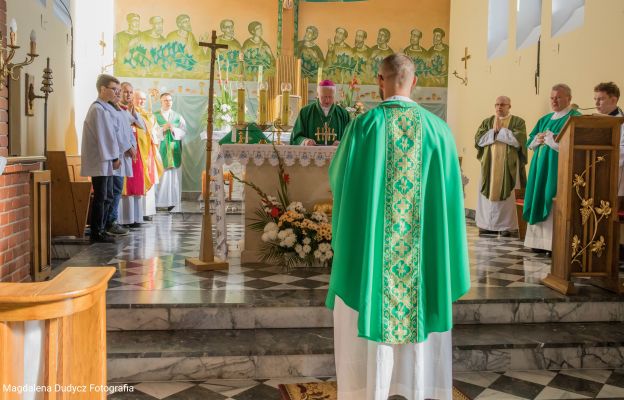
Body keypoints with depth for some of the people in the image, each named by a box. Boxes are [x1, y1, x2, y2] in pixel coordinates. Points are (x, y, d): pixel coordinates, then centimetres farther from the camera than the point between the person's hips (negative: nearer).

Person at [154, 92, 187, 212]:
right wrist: (162, 129, -17)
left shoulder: (178, 117, 13)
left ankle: (173, 202, 2)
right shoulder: (155, 116, 6)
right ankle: (159, 201, -6)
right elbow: (152, 132, -3)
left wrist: (173, 130, -13)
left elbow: (183, 132, 4)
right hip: (161, 149, -2)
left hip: (175, 150, 2)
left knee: (174, 175, -1)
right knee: (161, 174, -9)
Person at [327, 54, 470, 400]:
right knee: (421, 315, 13)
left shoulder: (363, 125, -7)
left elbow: (338, 177, 4)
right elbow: (448, 193, 5)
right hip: (423, 248, 2)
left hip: (371, 243, -2)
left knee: (371, 313, 8)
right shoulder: (438, 128, 0)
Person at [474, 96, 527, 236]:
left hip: (509, 166, -3)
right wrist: (494, 131, -9)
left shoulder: (518, 122, 4)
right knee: (488, 193, 2)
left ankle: (507, 226, 0)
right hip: (489, 165, 3)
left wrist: (500, 130, -8)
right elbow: (478, 139, 1)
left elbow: (518, 140, -12)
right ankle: (487, 225, 8)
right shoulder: (487, 122, 14)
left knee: (508, 195, -5)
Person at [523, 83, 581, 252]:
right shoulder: (545, 119, 20)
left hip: (558, 167, -8)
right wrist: (538, 139, -4)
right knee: (540, 202, 6)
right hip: (541, 167, 8)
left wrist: (549, 138, -13)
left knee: (555, 205, -11)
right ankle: (540, 240, 9)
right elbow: (530, 142, 18)